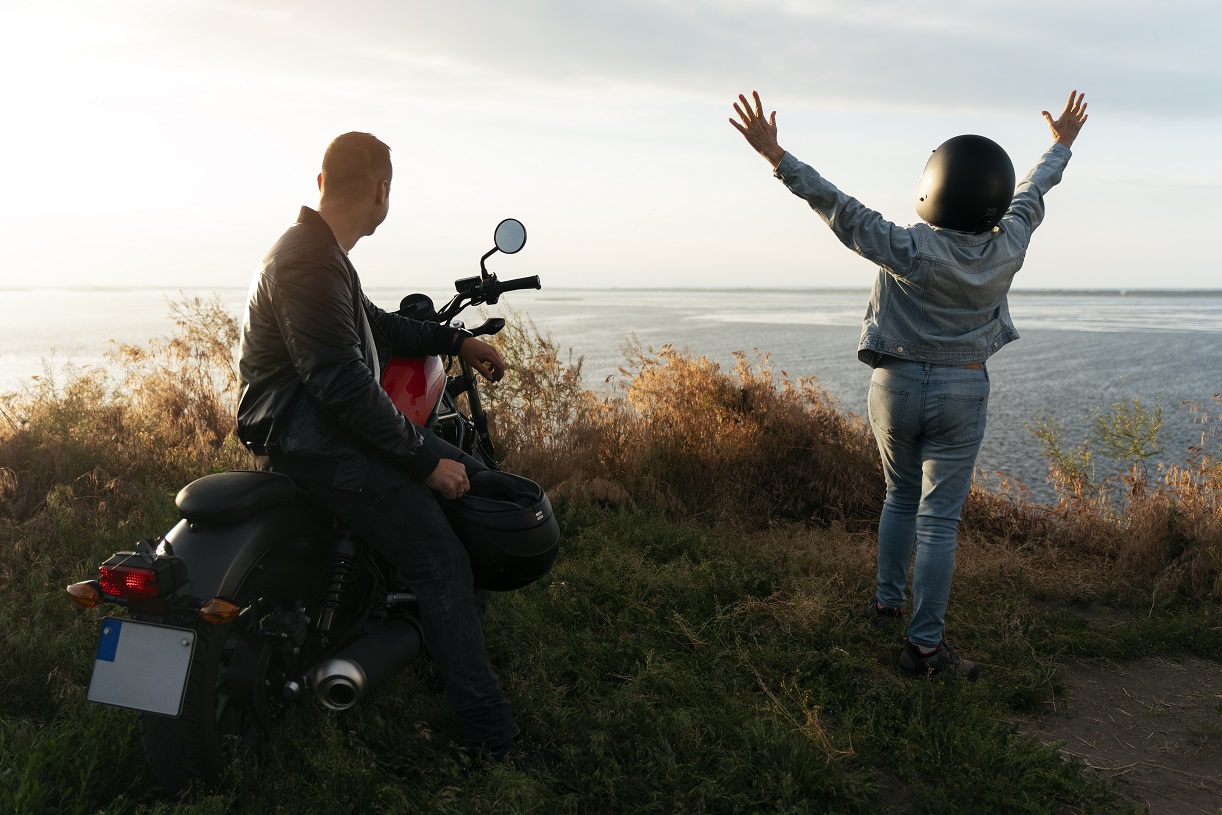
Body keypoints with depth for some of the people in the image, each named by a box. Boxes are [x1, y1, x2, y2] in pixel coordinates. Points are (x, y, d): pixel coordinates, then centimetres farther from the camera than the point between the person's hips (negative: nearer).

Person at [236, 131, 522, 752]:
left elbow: (374, 326, 26)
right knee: (441, 563, -13)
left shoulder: (317, 251, 14)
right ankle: (487, 729, -7)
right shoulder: (310, 263, -20)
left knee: (470, 475, 19)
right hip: (313, 440, -11)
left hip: (319, 426, 11)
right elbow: (342, 385, -26)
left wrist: (456, 341, 20)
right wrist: (424, 458, -20)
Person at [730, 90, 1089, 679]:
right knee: (938, 518, 1)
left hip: (896, 386, 0)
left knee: (902, 496, 22)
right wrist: (1061, 146, 30)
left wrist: (777, 157, -16)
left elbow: (840, 209, -20)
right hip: (962, 392, 0)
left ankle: (887, 602, 30)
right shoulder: (1006, 250, -7)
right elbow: (1032, 194, 11)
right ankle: (924, 645, 3)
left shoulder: (908, 250, -19)